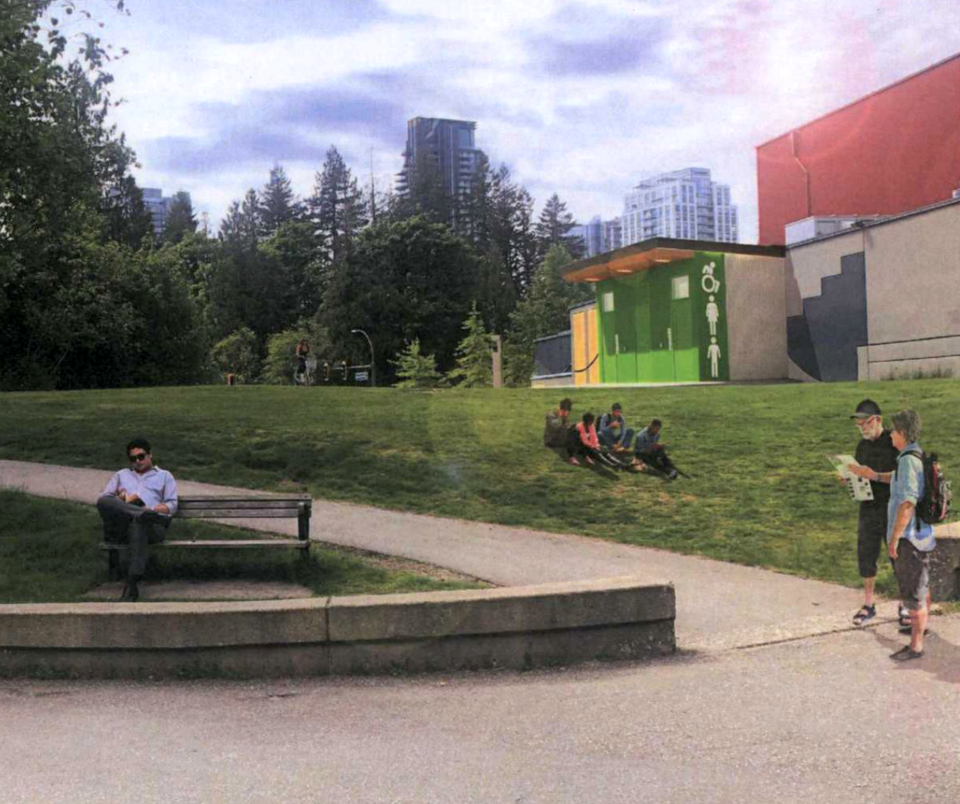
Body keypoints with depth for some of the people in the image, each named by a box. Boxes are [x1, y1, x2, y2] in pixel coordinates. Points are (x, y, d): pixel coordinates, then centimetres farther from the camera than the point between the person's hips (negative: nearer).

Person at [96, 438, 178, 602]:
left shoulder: (164, 476, 28)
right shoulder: (121, 475, 35)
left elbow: (172, 505, 14)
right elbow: (104, 498, 21)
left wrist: (154, 509, -6)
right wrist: (122, 499, 0)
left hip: (151, 526, -2)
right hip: (121, 524, 2)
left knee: (138, 523, -42)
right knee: (102, 501, -29)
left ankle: (132, 585, -47)